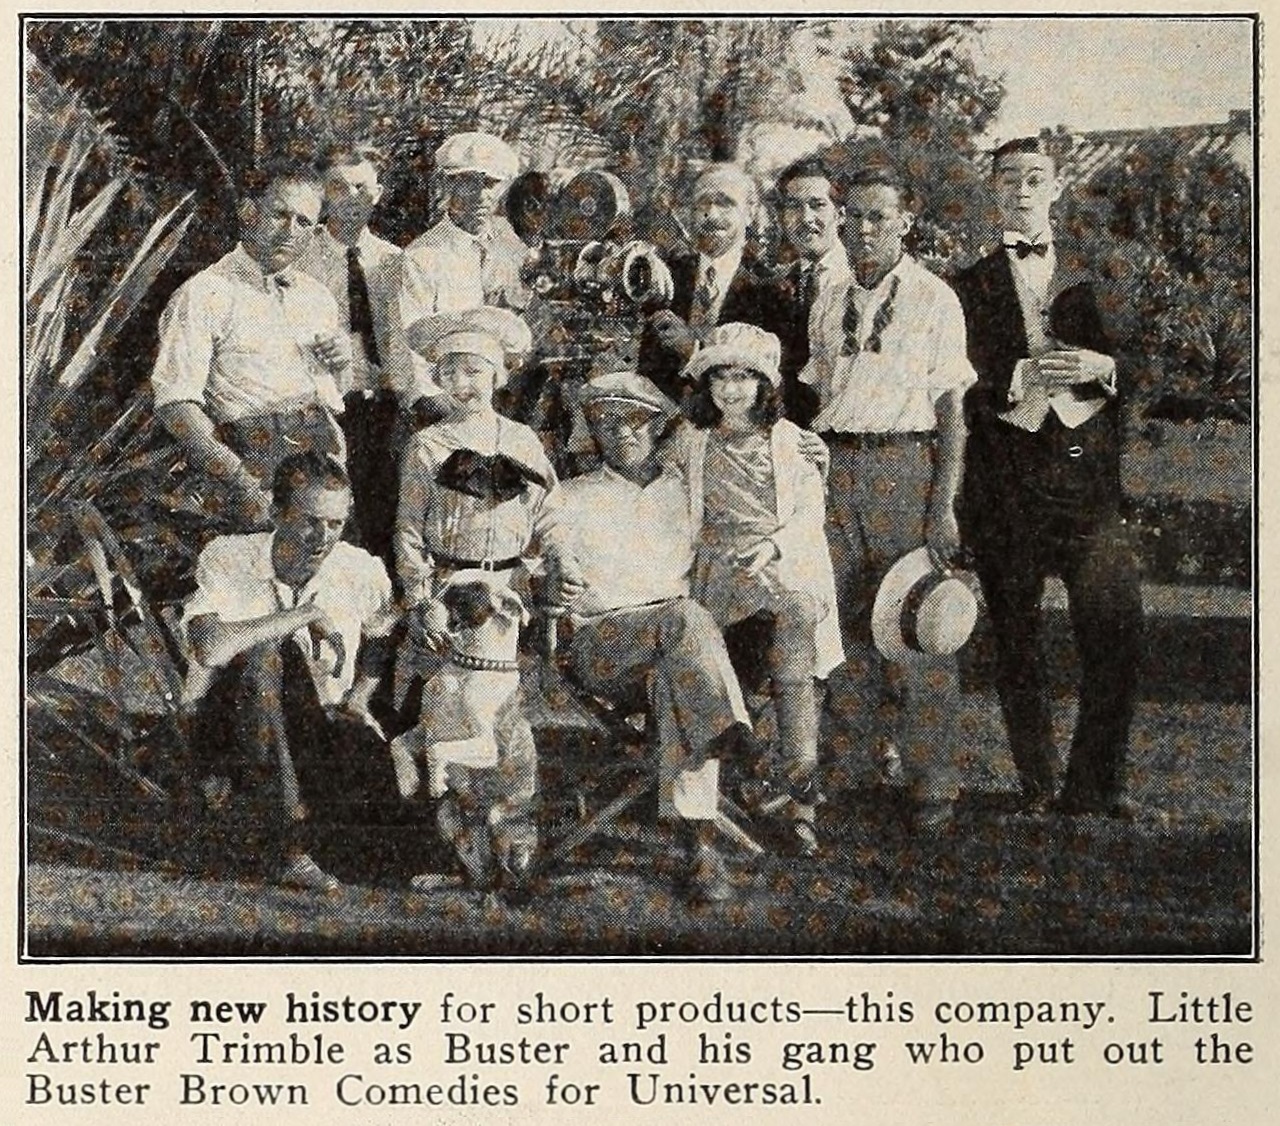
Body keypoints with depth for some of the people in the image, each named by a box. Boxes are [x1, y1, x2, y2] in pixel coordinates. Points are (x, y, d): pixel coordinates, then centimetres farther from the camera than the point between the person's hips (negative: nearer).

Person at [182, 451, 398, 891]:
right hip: (225, 725, -2)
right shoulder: (228, 559, -14)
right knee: (264, 648, -35)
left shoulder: (361, 571, -5)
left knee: (384, 766, -32)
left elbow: (385, 638, 17)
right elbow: (210, 647, -32)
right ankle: (291, 846, -35)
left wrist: (356, 700, 0)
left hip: (315, 727, 2)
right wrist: (306, 615, -26)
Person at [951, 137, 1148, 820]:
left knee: (1117, 631, -8)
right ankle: (1037, 792, 11)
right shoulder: (969, 288, 11)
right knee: (1015, 641, 2)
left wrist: (1100, 368, -9)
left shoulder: (1092, 278, 17)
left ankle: (1095, 788, 2)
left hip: (1087, 472, 1)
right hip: (1005, 476, -1)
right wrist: (1023, 376, -14)